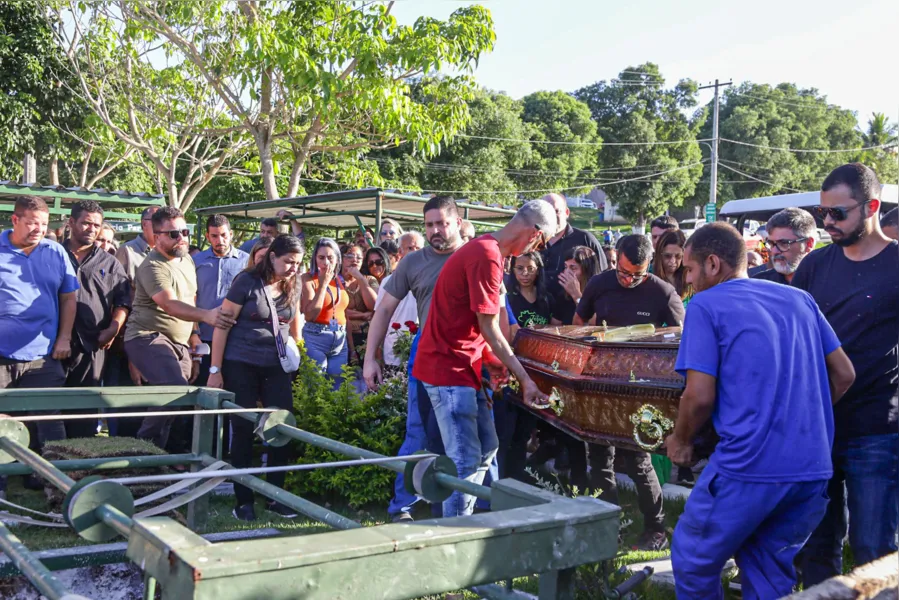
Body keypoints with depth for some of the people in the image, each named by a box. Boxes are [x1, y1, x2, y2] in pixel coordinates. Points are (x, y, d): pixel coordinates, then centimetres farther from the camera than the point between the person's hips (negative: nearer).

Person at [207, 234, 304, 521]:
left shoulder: (293, 287, 6)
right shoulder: (247, 282, -9)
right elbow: (222, 324, -9)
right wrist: (215, 370, -10)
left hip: (277, 367, 4)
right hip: (241, 366, -4)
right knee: (243, 430, 2)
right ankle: (243, 501, 13)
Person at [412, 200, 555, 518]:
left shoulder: (483, 248, 13)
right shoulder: (488, 257, -19)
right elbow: (490, 330, -18)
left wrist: (490, 362, 9)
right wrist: (525, 380, -12)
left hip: (464, 365, 11)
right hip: (449, 369, -11)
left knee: (486, 448, 16)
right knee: (466, 459, -8)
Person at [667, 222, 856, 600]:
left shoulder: (705, 306, -3)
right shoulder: (799, 299, 14)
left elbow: (700, 396, -10)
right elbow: (843, 374, 15)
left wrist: (680, 441, 7)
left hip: (749, 465, -6)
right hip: (813, 467, 6)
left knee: (693, 563, 13)